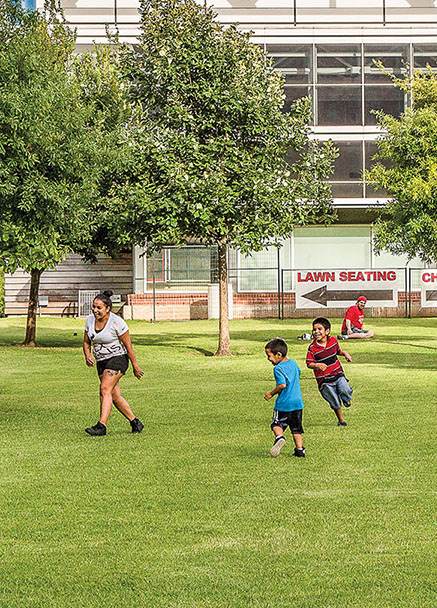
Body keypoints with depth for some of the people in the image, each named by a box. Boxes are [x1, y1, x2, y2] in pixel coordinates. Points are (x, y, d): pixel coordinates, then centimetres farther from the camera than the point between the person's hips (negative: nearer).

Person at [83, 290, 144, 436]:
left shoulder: (117, 322, -16)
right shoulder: (90, 320, 2)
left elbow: (128, 346, -11)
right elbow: (86, 342, 12)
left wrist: (135, 366, -7)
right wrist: (87, 356, -8)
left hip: (117, 358, -7)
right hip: (102, 362, 7)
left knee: (105, 389, -22)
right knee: (114, 396, 6)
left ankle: (101, 426, -29)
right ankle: (135, 423, 20)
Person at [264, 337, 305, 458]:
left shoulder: (278, 368, -16)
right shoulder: (293, 363, 8)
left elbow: (282, 385, -26)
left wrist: (271, 393, -10)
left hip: (284, 403, -6)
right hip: (298, 402, 6)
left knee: (276, 424, 8)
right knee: (296, 428, 14)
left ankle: (279, 437, -19)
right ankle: (300, 449, 10)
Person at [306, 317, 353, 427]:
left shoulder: (333, 340, 0)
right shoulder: (312, 348, -13)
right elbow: (309, 363, -12)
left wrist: (345, 353, 2)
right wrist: (317, 365, -32)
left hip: (338, 374, 2)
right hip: (324, 380, -2)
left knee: (345, 391, -21)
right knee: (335, 403, 3)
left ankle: (346, 400, 16)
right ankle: (341, 420, 26)